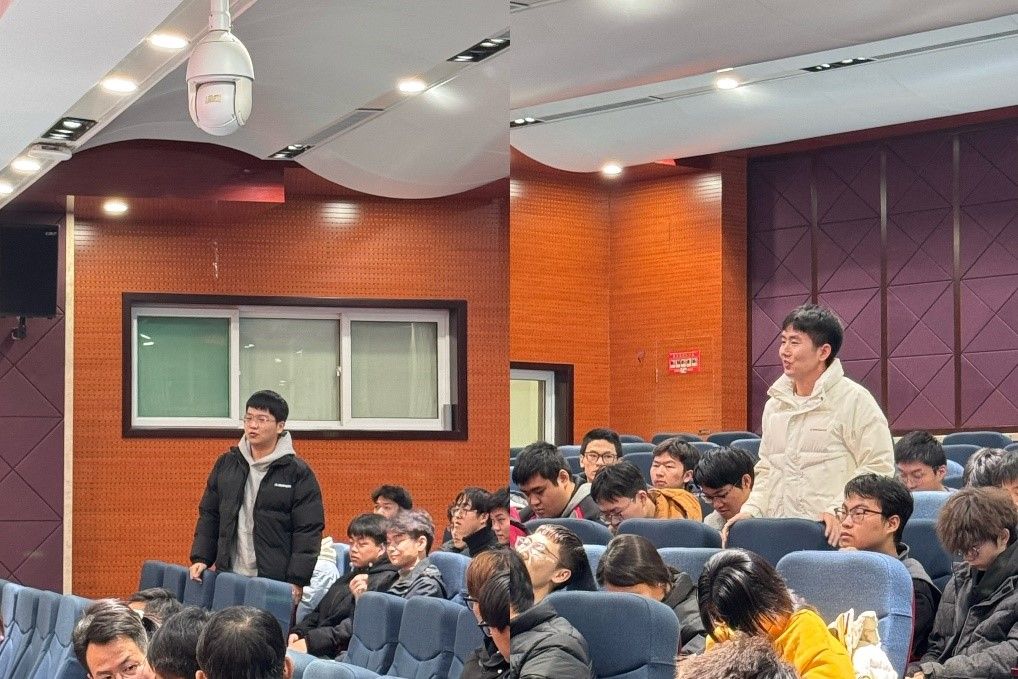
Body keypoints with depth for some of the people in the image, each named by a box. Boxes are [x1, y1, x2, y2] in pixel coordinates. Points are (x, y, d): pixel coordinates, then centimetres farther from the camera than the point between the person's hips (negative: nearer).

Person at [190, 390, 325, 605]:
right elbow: (209, 515, 18)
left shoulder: (298, 472, -3)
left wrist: (297, 581, -10)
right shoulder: (226, 464, 12)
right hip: (229, 579, 4)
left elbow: (309, 531, -5)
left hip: (276, 584, -4)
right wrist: (201, 558, 8)